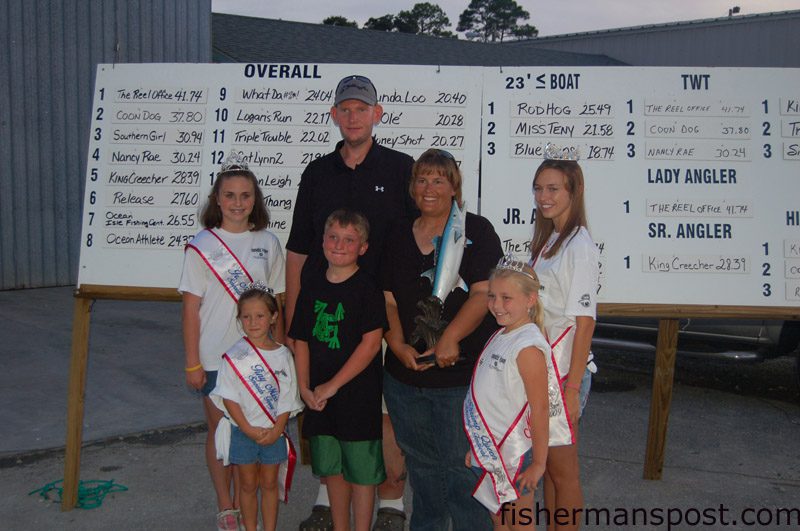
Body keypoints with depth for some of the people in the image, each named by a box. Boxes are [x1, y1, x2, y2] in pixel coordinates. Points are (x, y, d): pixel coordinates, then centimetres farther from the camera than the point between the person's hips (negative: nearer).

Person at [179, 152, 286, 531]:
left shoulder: (267, 243, 2)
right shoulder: (202, 246, -4)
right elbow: (191, 308, -4)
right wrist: (192, 364, -5)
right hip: (215, 357, -2)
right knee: (220, 430, 10)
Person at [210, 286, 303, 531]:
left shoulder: (283, 355, -2)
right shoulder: (235, 356, -8)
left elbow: (287, 398, -1)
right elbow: (228, 397, -9)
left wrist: (276, 430, -10)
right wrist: (249, 429, -14)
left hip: (273, 432, 2)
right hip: (243, 431, -1)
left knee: (270, 484, 13)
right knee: (248, 485, 11)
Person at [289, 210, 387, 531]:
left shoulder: (367, 288, -10)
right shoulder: (312, 287, 6)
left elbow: (370, 343, -16)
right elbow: (301, 342, 9)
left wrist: (332, 386, -15)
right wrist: (305, 388, -2)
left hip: (358, 395, -5)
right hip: (320, 397, 5)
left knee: (361, 471, 5)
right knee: (332, 468, 17)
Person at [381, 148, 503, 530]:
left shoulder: (476, 231, -2)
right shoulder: (398, 236, 11)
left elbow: (484, 293, -12)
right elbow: (387, 300, 9)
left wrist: (450, 338, -20)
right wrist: (398, 345, -6)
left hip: (461, 375, -5)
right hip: (404, 377, 5)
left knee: (462, 467, 1)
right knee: (421, 465, 18)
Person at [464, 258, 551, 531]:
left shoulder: (528, 347, -22)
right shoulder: (499, 337, 5)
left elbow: (540, 409, -21)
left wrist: (538, 463, -17)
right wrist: (477, 445, 16)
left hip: (514, 456, -8)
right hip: (489, 451, 8)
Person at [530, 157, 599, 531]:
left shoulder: (579, 246, -15)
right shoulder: (547, 241, 12)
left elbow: (584, 322, -18)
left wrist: (572, 388, -19)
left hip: (563, 371, -8)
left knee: (562, 471, 5)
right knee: (547, 465, 17)